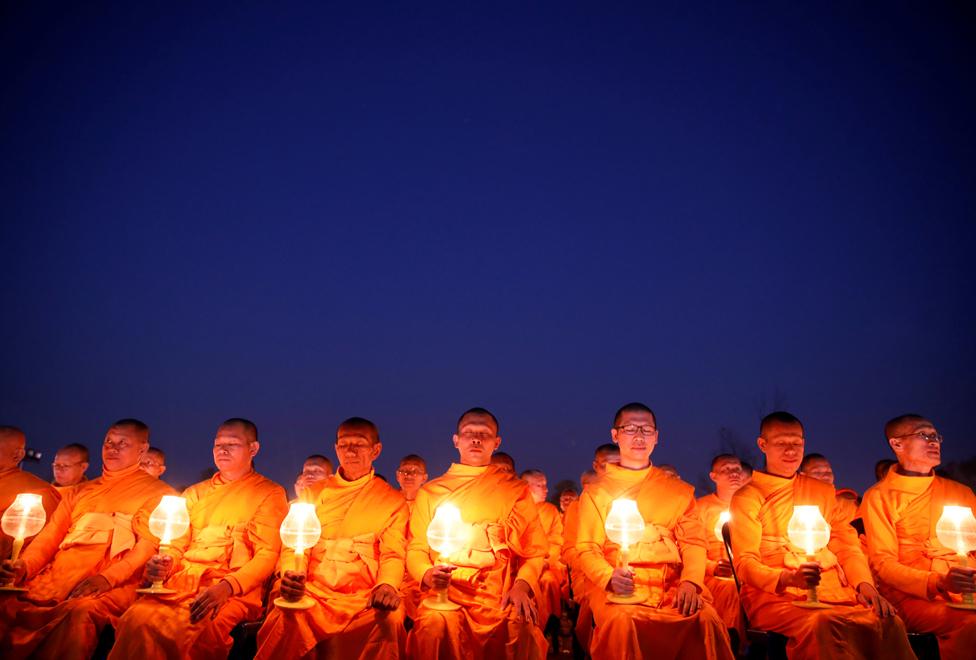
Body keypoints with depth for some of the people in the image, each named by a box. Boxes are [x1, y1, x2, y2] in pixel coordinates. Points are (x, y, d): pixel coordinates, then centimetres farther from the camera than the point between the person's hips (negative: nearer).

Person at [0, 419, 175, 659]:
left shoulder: (158, 493, 9)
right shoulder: (79, 491, 28)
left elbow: (150, 545, -4)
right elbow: (50, 535, 21)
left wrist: (107, 577, -20)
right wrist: (24, 565, -2)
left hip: (111, 586, -5)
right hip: (55, 581, 5)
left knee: (81, 610, -36)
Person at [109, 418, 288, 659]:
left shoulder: (270, 493, 8)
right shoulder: (195, 492, 25)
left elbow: (267, 555, -1)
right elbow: (177, 546, 21)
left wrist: (226, 587, -18)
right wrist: (162, 564, -4)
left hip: (235, 590, -4)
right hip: (183, 582, 5)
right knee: (136, 619, -29)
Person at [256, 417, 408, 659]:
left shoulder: (392, 500, 12)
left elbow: (393, 554, 3)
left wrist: (387, 585, -20)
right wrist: (290, 576, -12)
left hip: (365, 596, -1)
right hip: (314, 592, 1)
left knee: (390, 619, -33)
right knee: (285, 619, -32)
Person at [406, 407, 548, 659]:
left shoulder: (515, 489, 14)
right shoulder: (431, 491, 15)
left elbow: (535, 549, 11)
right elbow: (415, 550, 13)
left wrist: (522, 584, -8)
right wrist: (428, 574, -9)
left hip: (502, 592, 0)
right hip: (448, 592, 0)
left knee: (521, 626, -31)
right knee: (435, 624, -32)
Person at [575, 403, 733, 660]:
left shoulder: (679, 490, 20)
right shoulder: (596, 492, 15)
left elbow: (694, 542, 10)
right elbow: (587, 549, 8)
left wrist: (690, 582, -11)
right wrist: (609, 577, -14)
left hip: (672, 585, 2)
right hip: (620, 587, -2)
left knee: (707, 619, -29)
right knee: (620, 620, -34)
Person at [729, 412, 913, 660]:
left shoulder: (822, 491, 22)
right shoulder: (747, 498, 5)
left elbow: (847, 545, 18)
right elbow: (745, 563, -2)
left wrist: (864, 582, -3)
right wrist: (788, 578, -22)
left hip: (833, 590, 5)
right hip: (775, 595, -4)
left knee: (889, 623, -25)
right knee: (823, 624, -36)